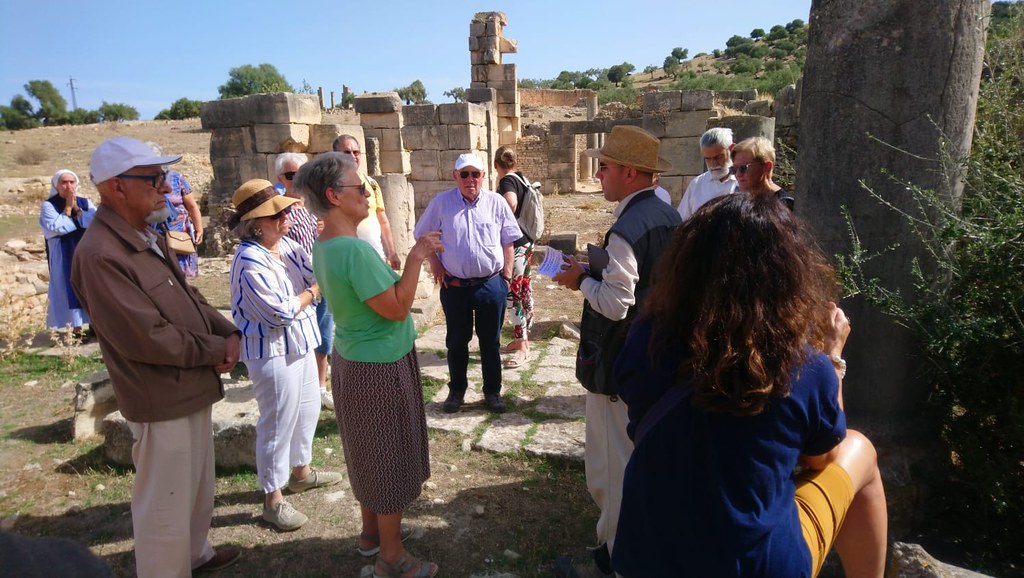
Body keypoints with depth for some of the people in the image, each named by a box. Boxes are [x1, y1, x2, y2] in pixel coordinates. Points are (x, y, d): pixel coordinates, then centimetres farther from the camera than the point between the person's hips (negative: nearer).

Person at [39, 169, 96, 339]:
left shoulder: (85, 203, 7)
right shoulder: (48, 205, -2)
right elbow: (56, 228, -16)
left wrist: (76, 209, -12)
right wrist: (68, 207, -11)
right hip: (64, 256, -3)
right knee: (71, 287, -3)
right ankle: (76, 328, 0)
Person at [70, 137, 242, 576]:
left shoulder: (146, 237, 7)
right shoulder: (101, 256, -24)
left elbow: (187, 296, 13)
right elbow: (147, 339, -26)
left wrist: (229, 332, -4)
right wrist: (217, 350, -14)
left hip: (192, 388, 10)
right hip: (162, 402, -10)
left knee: (198, 487, 27)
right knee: (166, 504, 7)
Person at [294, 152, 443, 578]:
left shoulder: (325, 245, 4)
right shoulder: (354, 248, -27)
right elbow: (396, 308, -25)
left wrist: (414, 259, 8)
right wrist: (416, 258, -18)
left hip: (352, 361, 9)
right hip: (381, 367, -9)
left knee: (370, 455, 23)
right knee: (390, 458, 6)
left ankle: (372, 532, 41)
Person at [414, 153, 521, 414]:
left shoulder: (496, 202, -2)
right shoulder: (441, 203, -3)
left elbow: (508, 242, 5)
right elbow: (422, 235, 7)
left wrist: (506, 275, 1)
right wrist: (435, 263, -2)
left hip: (491, 284, 0)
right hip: (455, 286, 0)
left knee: (491, 342, 12)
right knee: (456, 342, 13)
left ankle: (492, 392, 28)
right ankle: (456, 391, 31)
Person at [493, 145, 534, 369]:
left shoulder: (506, 181, -16)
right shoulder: (521, 177, 9)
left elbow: (511, 203, -37)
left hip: (514, 244, -10)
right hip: (526, 241, 10)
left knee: (512, 294, -4)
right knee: (524, 290, 16)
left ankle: (522, 347, 3)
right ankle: (523, 337, 28)